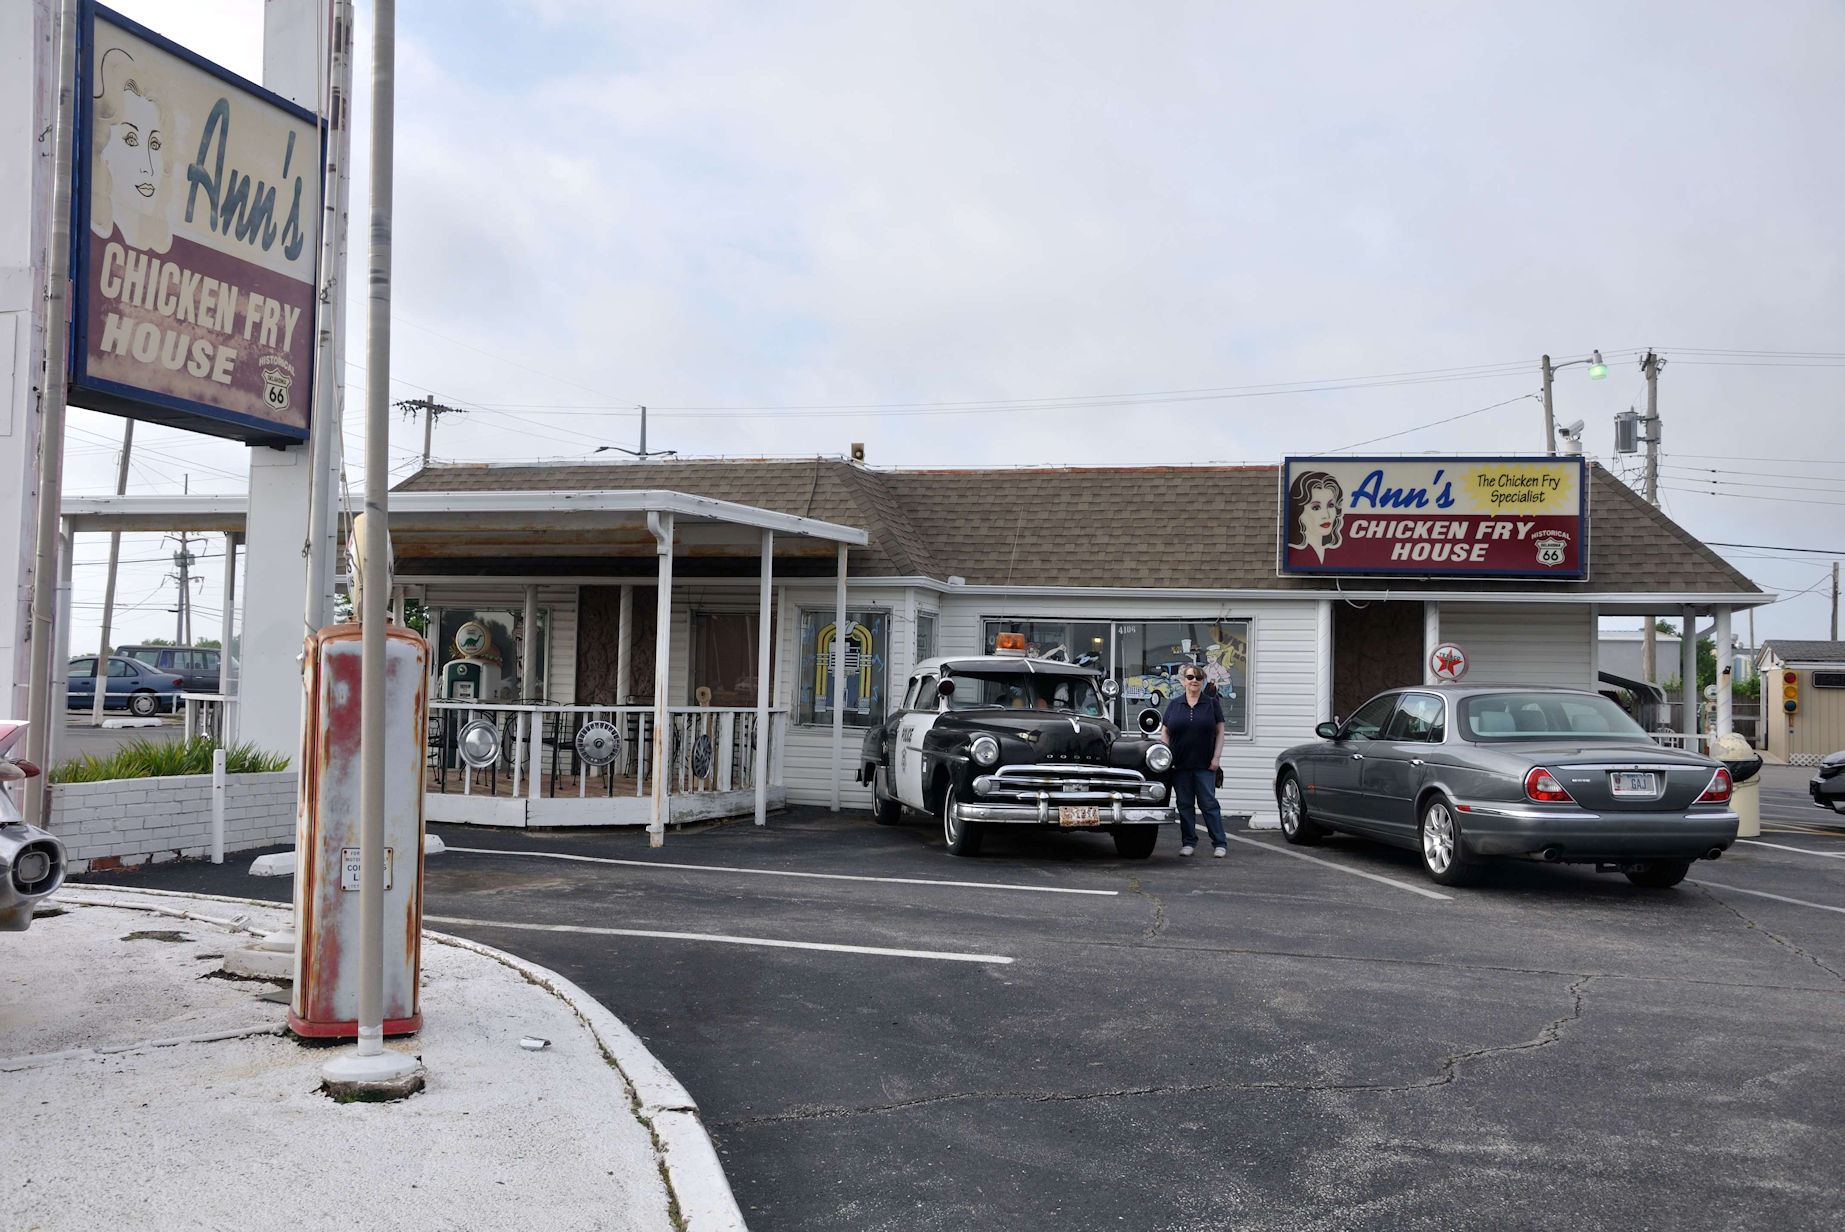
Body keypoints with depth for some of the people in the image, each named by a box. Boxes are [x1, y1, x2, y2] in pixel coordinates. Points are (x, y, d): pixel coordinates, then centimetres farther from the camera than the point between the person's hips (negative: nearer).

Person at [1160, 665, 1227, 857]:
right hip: (1180, 765, 2)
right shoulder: (1174, 705, 7)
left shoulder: (1212, 704, 4)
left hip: (1205, 765, -2)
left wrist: (1216, 757, -4)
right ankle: (1188, 842, 15)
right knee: (1184, 804, 6)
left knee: (1209, 803, -3)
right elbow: (1165, 732, 9)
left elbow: (1220, 732, 4)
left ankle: (1220, 843, 2)